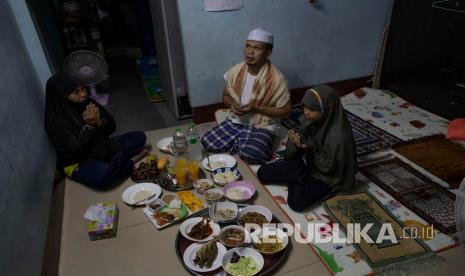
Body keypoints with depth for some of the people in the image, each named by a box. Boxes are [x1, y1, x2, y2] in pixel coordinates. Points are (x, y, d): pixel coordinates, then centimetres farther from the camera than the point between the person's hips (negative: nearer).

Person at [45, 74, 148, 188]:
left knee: (139, 137, 0)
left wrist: (99, 121, -20)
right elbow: (74, 150, -24)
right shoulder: (57, 120, -19)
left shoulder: (88, 103, -5)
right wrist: (88, 125, -26)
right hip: (78, 162, -6)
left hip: (102, 147, 6)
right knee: (102, 175, -38)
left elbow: (111, 127, 2)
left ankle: (108, 164, -13)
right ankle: (130, 161, -11)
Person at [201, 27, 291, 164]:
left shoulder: (276, 79, -18)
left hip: (263, 126, -4)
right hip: (236, 121, 5)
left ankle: (240, 144, 2)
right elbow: (225, 96, 11)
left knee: (249, 155, -32)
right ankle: (241, 143, 6)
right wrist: (232, 104, -13)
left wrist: (256, 108, -21)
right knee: (207, 142, -11)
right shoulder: (236, 71, -4)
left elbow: (284, 110, -11)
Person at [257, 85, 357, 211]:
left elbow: (328, 166, -22)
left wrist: (310, 148, -30)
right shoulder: (310, 119, -12)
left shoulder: (338, 136, -30)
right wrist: (297, 141, -22)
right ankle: (300, 182, 9)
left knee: (296, 202, -28)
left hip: (327, 176, -6)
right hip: (307, 161, 6)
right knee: (262, 173, -3)